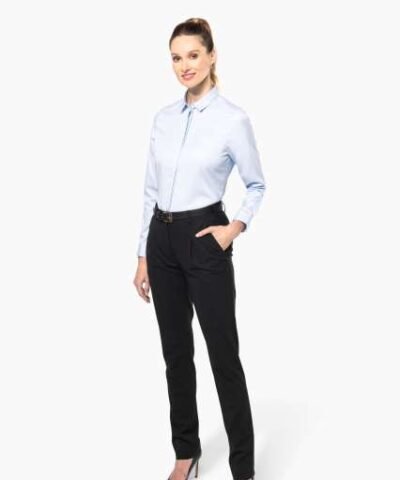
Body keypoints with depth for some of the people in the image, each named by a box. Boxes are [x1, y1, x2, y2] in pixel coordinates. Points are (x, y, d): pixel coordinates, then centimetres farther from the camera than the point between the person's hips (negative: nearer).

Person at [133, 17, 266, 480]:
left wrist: (235, 227, -13)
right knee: (176, 351, 13)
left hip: (203, 240, -5)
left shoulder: (233, 118, -8)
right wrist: (144, 255, 10)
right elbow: (150, 191, 11)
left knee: (222, 353, 0)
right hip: (163, 239, 6)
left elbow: (257, 186, 3)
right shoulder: (163, 118, 8)